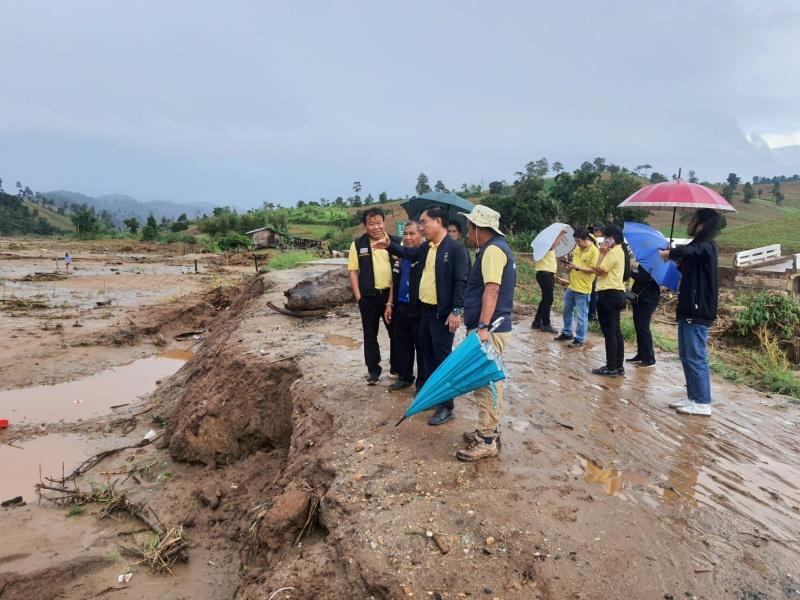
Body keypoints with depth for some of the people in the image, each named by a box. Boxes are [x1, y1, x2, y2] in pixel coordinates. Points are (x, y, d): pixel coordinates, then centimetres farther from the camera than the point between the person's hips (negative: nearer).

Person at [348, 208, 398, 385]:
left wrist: (393, 296, -5)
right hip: (368, 297, 0)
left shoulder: (394, 242, -1)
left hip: (390, 294, 0)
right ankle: (373, 369, 23)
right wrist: (358, 297, -6)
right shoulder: (358, 244, -1)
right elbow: (353, 271, 1)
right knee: (370, 334, 10)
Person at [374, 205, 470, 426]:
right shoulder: (426, 247, 9)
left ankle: (446, 406, 7)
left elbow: (461, 281, -18)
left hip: (443, 313, -8)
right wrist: (389, 245, 21)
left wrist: (456, 310, -22)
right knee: (427, 353, 19)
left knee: (442, 358, -2)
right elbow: (409, 253, 31)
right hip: (425, 310, 8)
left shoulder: (456, 249, -15)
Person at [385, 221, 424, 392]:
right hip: (400, 309, 7)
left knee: (422, 347, 5)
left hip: (419, 309, -7)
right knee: (401, 345, 14)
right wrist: (390, 304, 15)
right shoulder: (399, 257, 13)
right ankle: (404, 378, 28)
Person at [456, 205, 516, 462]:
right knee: (489, 381, 16)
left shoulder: (493, 249, -15)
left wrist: (482, 327, -31)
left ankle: (486, 441, 3)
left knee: (485, 382, -5)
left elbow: (491, 289, -26)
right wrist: (480, 323, 25)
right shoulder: (496, 247, 18)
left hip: (490, 328, -11)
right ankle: (490, 430, 27)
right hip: (494, 326, 11)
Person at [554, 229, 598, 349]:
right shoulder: (577, 249, 9)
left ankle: (579, 340, 11)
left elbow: (593, 270, -17)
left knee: (581, 316, 0)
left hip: (583, 289, -8)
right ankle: (567, 333, 35)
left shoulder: (594, 251, -13)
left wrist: (577, 267, -23)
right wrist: (569, 267, -2)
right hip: (571, 286, 8)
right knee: (567, 311, 19)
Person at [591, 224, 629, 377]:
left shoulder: (614, 252, -15)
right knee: (616, 331, 14)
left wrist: (602, 253, -9)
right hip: (617, 293, 11)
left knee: (609, 332, -6)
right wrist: (605, 253, 11)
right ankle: (618, 366, 20)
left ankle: (611, 368, -2)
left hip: (608, 295, -11)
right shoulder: (620, 251, 16)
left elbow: (599, 270, -15)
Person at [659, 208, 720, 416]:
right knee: (686, 356, 14)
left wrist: (669, 253, -14)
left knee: (696, 358, -5)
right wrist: (677, 260, 5)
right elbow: (687, 269, 23)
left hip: (697, 312, -10)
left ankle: (703, 404, 2)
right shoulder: (698, 247, 17)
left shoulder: (706, 247, -13)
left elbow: (685, 251, -34)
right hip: (689, 310, 10)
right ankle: (693, 397, 22)